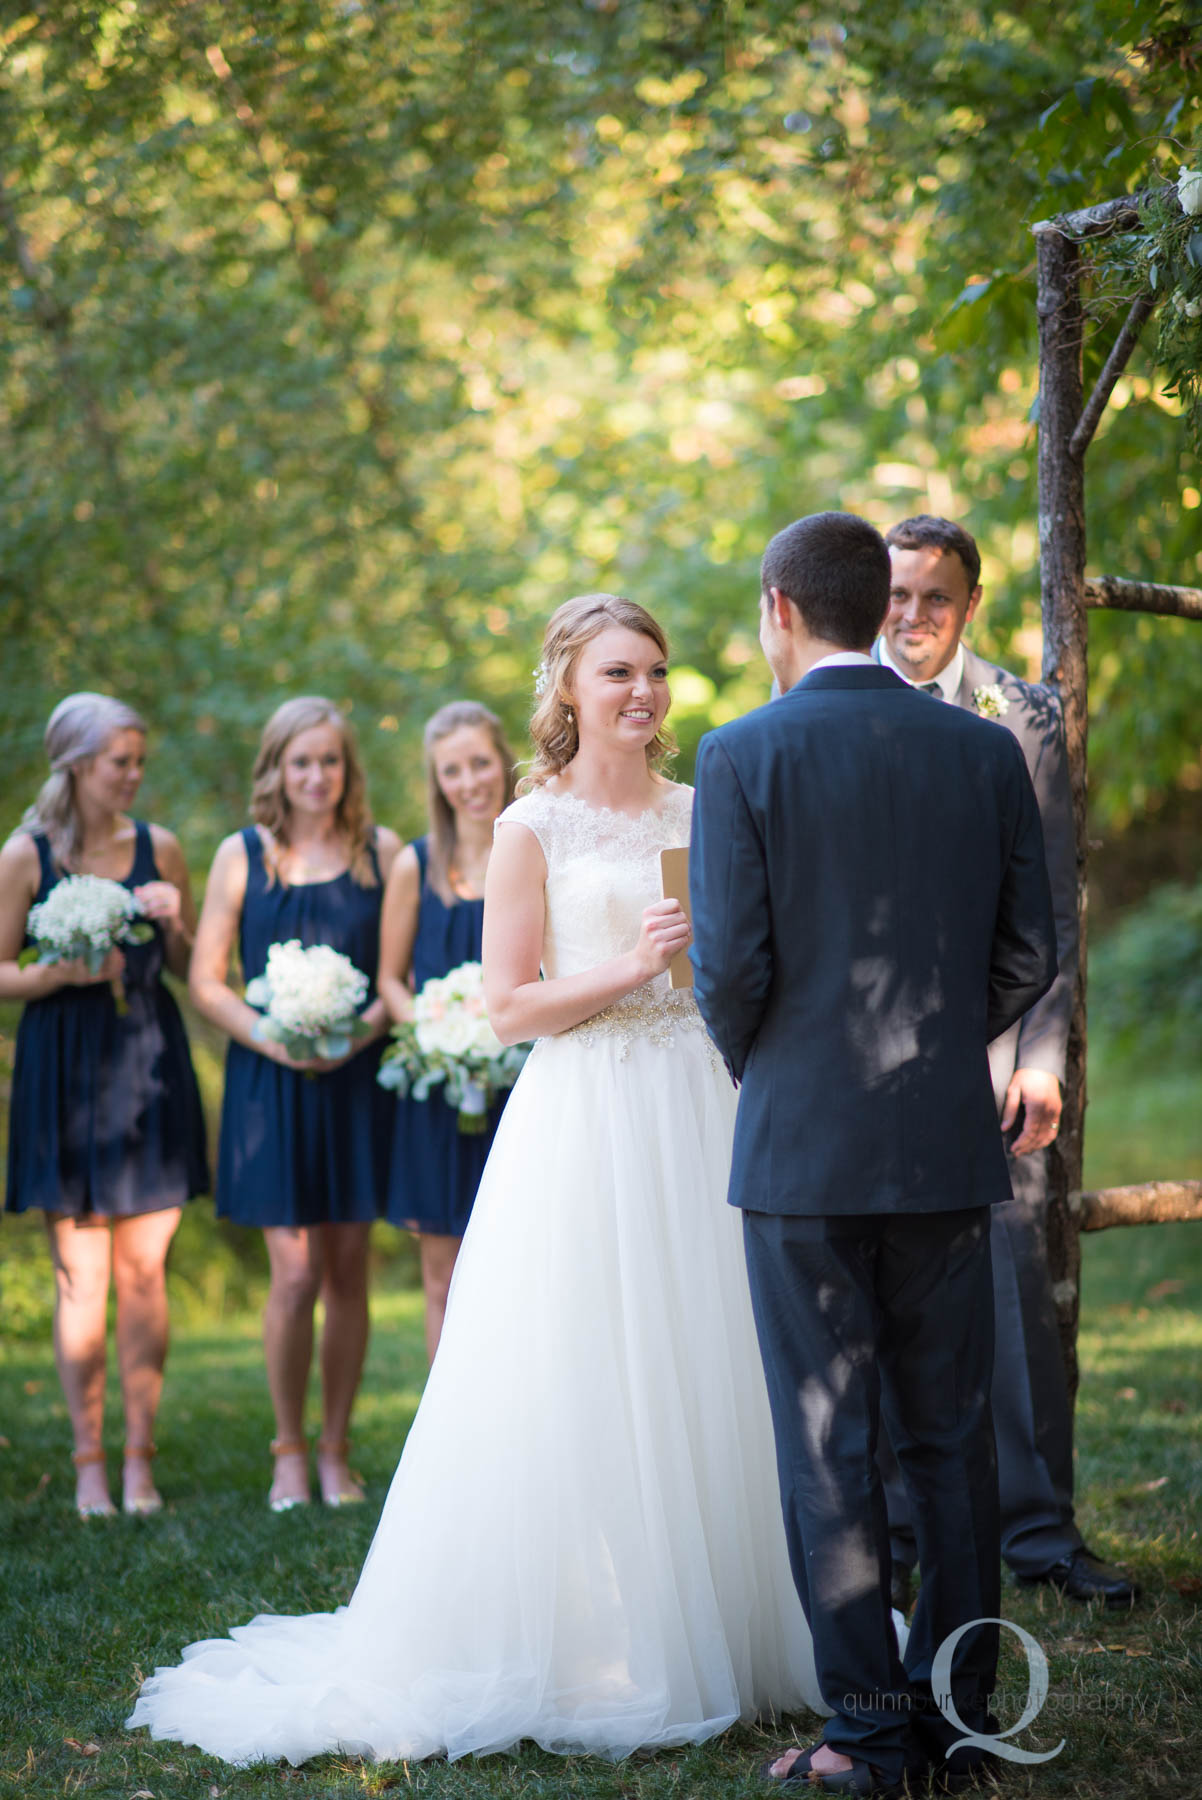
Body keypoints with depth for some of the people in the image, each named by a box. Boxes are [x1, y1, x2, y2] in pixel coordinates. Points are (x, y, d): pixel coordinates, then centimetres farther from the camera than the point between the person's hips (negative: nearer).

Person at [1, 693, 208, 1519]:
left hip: (149, 1068, 3)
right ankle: (89, 1464, 6)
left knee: (146, 1271, 2)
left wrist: (173, 924, -6)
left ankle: (140, 1459, 9)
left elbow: (192, 967, 14)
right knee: (80, 1276, -2)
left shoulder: (160, 848, 6)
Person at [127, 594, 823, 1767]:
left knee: (704, 1372, 6)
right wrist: (627, 970, -16)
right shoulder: (535, 828, -1)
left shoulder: (701, 811, 12)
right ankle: (582, 1652, 5)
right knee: (584, 1386, -4)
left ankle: (717, 1631, 17)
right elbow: (510, 1008, -5)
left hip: (701, 1114, 5)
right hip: (585, 1123, -4)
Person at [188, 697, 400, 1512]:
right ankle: (289, 1451, 11)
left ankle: (336, 1453, 15)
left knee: (348, 1270, 4)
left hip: (357, 1079, 1)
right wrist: (269, 1035, -12)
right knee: (295, 1272, -5)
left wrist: (364, 1028, -13)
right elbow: (207, 980, 3)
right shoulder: (243, 855, 4)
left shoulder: (382, 850, 5)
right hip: (271, 1082, -1)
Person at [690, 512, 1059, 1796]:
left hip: (802, 1146, -3)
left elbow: (730, 964, -11)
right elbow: (1029, 951, 3)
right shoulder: (984, 750, 3)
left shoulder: (743, 756, -8)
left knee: (826, 1445, 3)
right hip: (948, 1148, 3)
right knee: (951, 1433, 11)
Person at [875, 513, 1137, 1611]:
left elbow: (1055, 900, 5)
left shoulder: (1026, 717, 6)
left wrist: (1044, 1053, -3)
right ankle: (890, 1534, 14)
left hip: (987, 1046, 0)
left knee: (1018, 1291, 0)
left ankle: (1039, 1529, 11)